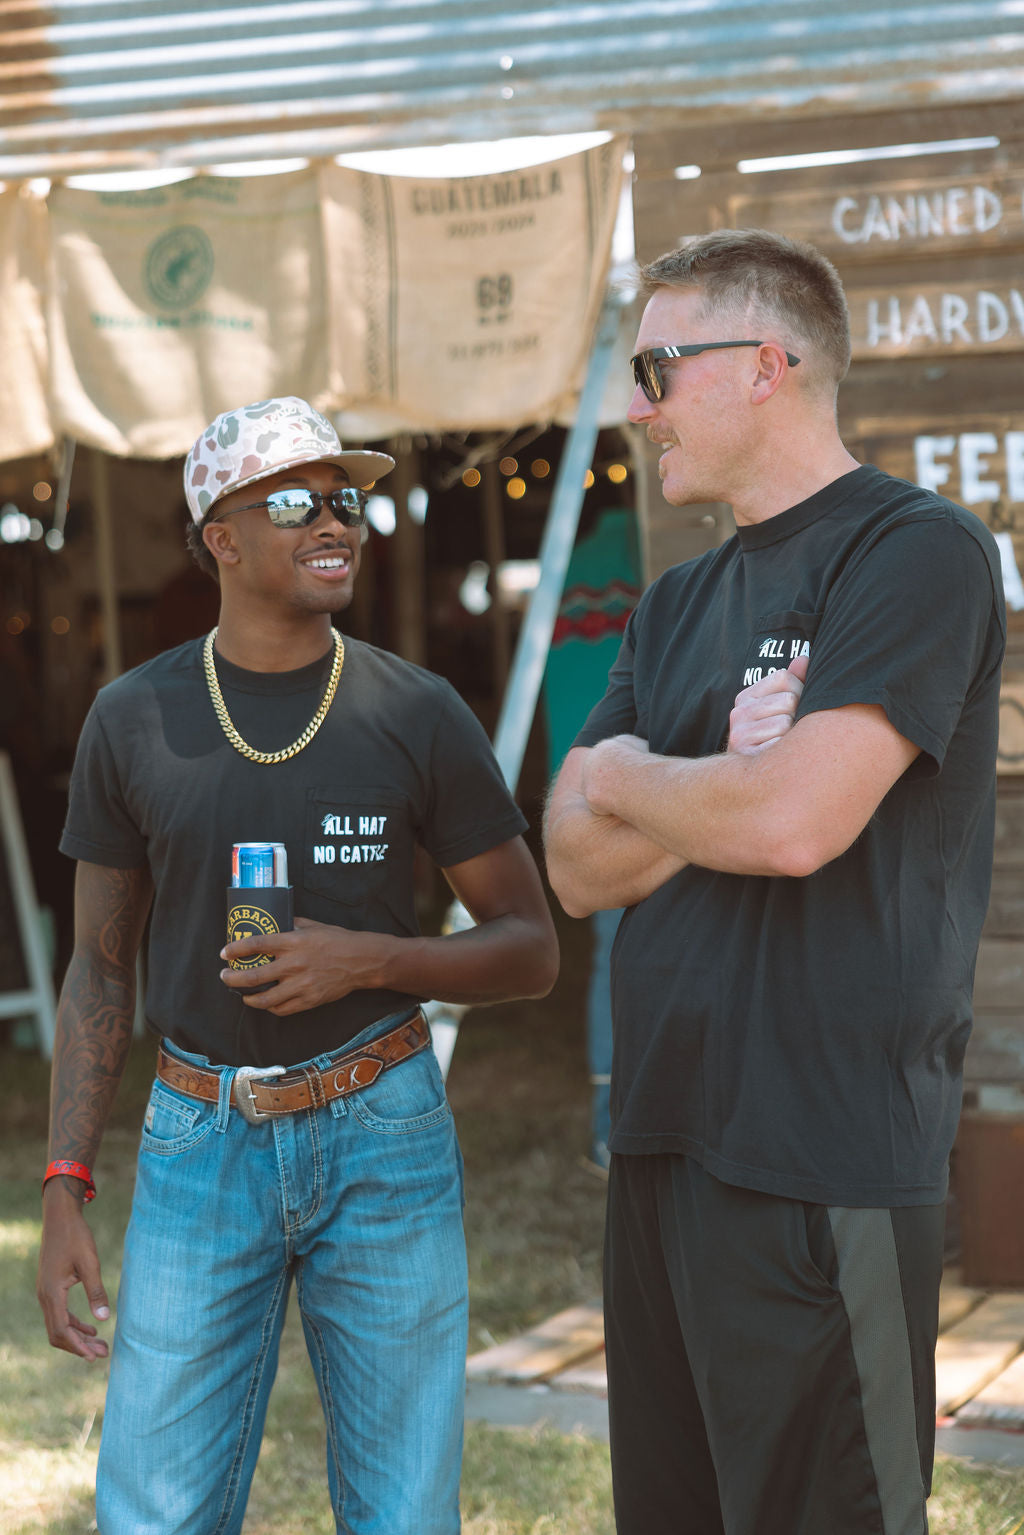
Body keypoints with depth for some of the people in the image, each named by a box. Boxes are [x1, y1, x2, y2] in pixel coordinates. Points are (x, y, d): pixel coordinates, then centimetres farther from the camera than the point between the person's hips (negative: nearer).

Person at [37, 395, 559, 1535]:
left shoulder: (421, 716, -4)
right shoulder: (132, 721, -1)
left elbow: (531, 951, 0)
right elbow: (99, 969, 4)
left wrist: (368, 960, -19)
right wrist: (63, 1197, -3)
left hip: (384, 1142, 0)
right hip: (200, 1150, 1)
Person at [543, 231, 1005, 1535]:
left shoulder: (915, 550, -9)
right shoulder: (676, 607, 16)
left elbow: (794, 824, -21)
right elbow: (579, 870, 8)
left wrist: (619, 778, -2)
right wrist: (722, 783, -10)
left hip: (820, 1166, -8)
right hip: (661, 1136, 8)